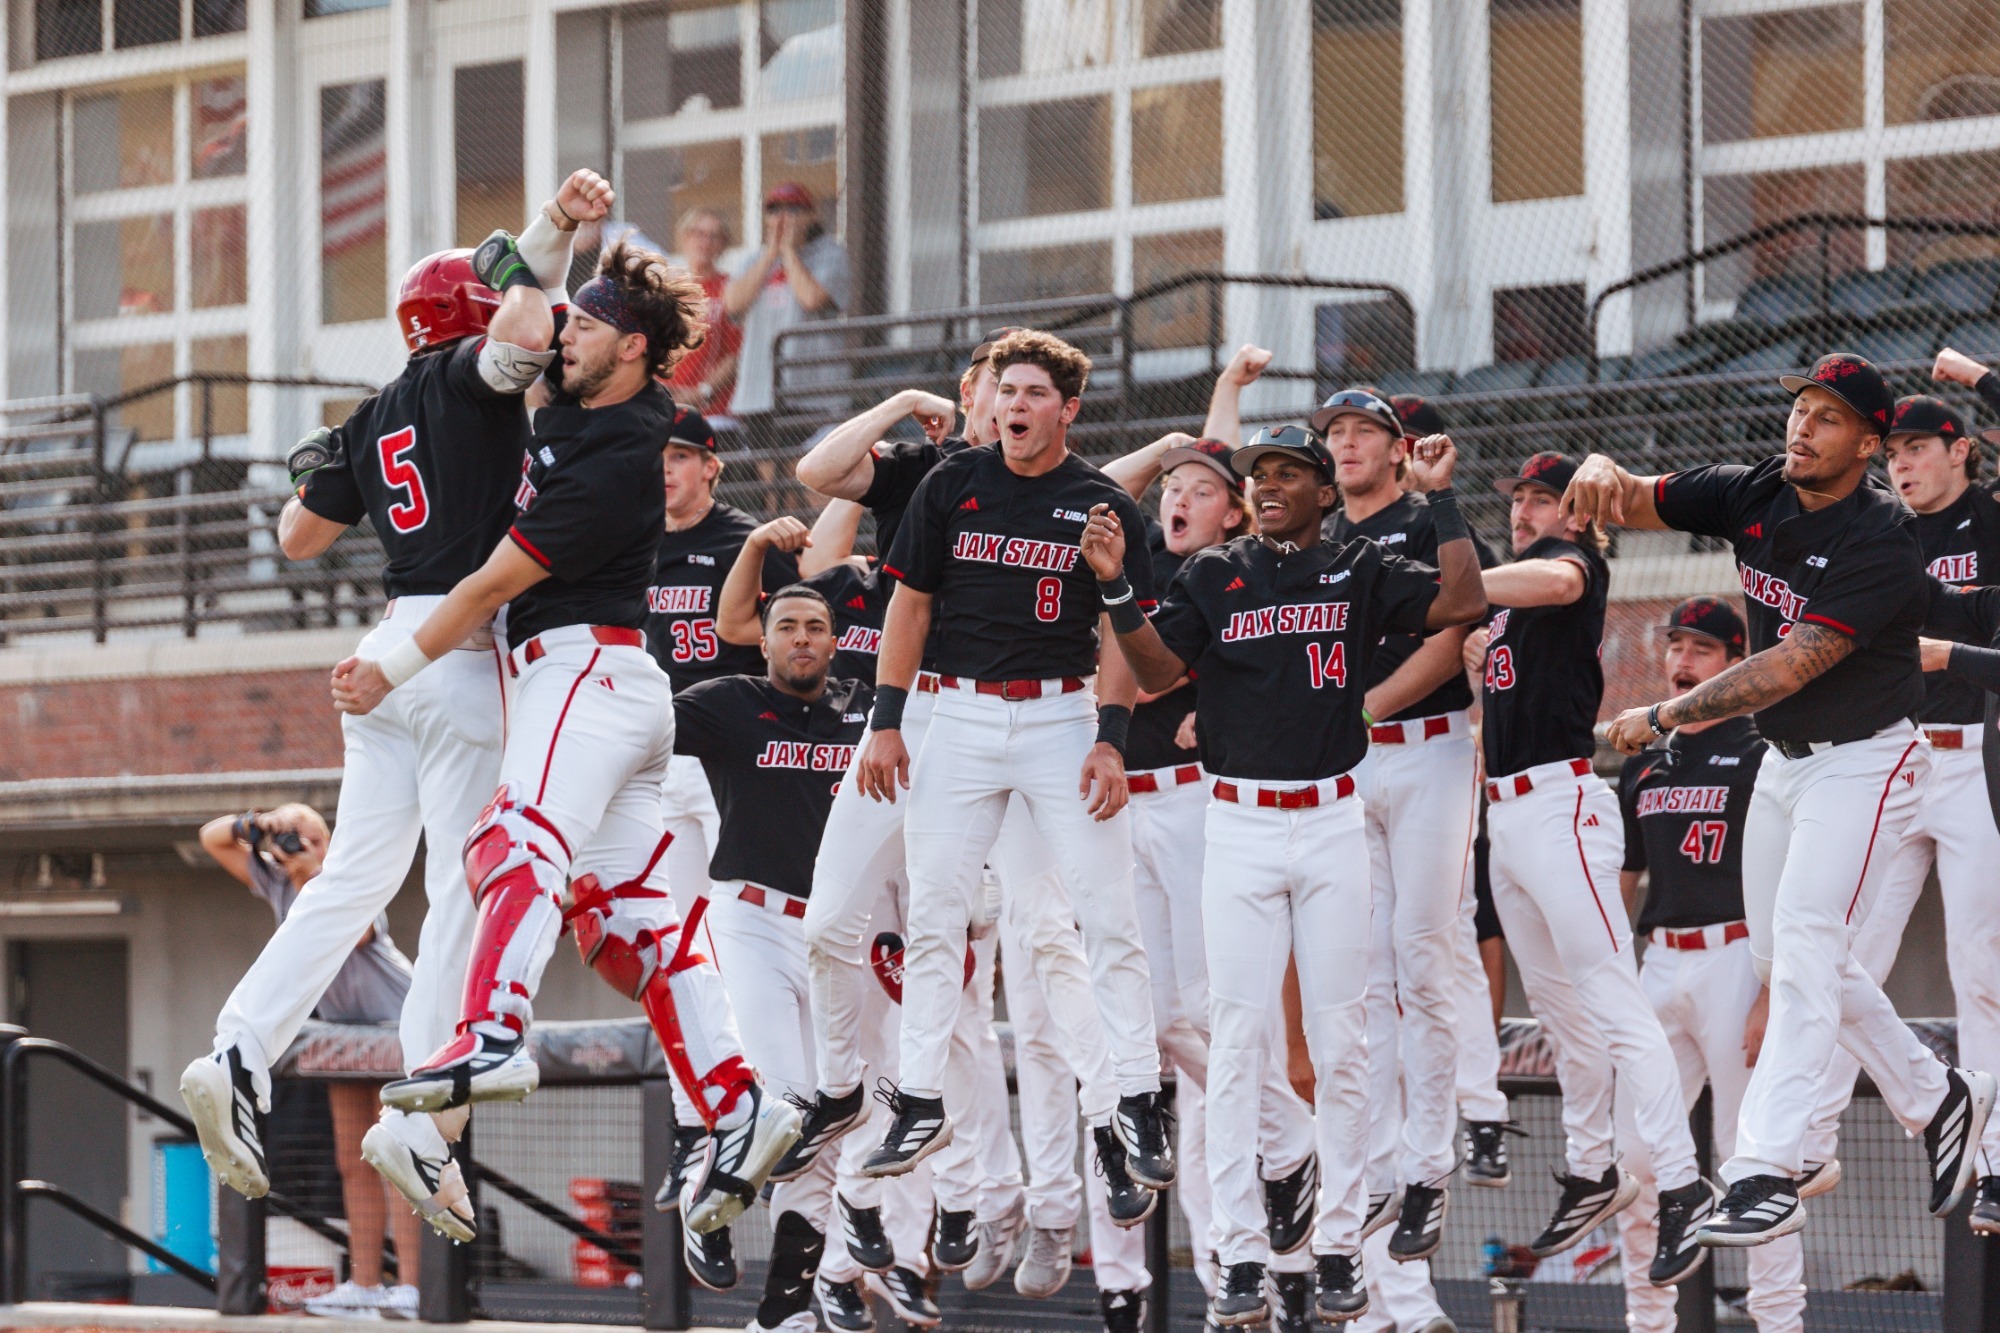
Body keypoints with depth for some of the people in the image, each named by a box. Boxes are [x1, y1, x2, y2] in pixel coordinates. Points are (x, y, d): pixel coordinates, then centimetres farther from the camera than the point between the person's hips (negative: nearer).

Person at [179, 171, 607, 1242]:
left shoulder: (372, 421, 17)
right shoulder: (470, 377, -3)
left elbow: (297, 539, 26)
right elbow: (525, 336, -26)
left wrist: (313, 470, 43)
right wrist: (544, 241, -16)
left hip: (386, 653, 7)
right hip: (465, 650, -7)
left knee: (356, 876, 10)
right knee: (466, 892, -6)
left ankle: (238, 1057, -3)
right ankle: (419, 1129, -12)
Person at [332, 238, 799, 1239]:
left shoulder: (621, 464, -16)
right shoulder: (570, 404, 12)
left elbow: (497, 582, -13)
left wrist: (392, 669, -7)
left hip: (588, 667, -10)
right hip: (575, 681, 10)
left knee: (522, 845, -31)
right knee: (626, 914, 4)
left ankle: (494, 1037, -52)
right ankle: (737, 1110, -1)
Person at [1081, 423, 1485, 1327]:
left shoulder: (1359, 572, 7)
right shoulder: (1212, 576, 9)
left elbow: (1461, 603, -4)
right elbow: (1156, 670, 1)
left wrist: (1441, 499, -10)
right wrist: (1115, 588, -13)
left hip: (1333, 822, 0)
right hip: (1240, 825, 0)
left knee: (1338, 1043, 2)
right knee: (1236, 1040, -4)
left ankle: (1338, 1251, 8)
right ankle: (1241, 1259, -3)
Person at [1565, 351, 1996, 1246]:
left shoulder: (1880, 546, -25)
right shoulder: (1753, 495, -5)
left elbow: (1789, 668, -30)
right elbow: (1633, 499, -6)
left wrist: (1663, 718, -28)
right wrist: (1602, 474, -32)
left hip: (1862, 761, -8)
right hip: (1783, 761, 8)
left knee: (1805, 941, -19)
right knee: (1786, 954, 14)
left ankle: (1766, 1174, -24)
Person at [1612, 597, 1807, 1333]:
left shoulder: (1757, 755, -3)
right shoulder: (1642, 766, 17)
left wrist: (1771, 997, -17)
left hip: (1735, 959, -6)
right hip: (1660, 963, 6)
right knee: (1634, 1153, 4)